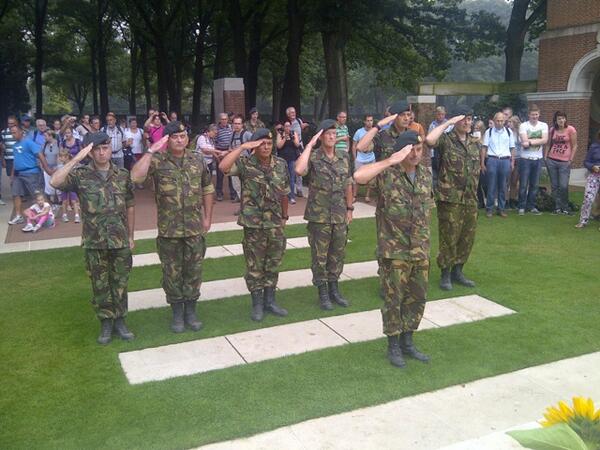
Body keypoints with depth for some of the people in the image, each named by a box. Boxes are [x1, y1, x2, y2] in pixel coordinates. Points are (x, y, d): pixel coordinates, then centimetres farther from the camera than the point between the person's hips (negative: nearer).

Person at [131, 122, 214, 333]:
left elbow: (207, 189, 11)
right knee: (172, 273, 9)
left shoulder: (198, 160, 4)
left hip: (195, 228, 2)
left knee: (193, 271, 11)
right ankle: (177, 313, 25)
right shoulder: (158, 160, -7)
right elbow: (136, 177, -24)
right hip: (169, 230, -2)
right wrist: (150, 151, -23)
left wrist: (207, 217, 9)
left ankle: (190, 311, 26)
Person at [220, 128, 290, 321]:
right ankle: (257, 304, 20)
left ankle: (269, 301, 27)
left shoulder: (281, 165, 4)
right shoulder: (245, 164, -9)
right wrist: (242, 147, -25)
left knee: (273, 265, 13)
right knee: (255, 267, 6)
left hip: (276, 225, 4)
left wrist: (284, 216, 17)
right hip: (254, 225, -4)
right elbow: (223, 167, -29)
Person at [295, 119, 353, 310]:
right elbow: (299, 170, -31)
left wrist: (350, 208, 12)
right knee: (319, 256, 5)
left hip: (340, 215, 5)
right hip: (319, 216, -4)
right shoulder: (313, 157, -10)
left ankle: (334, 289, 29)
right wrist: (310, 144, -23)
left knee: (337, 254, 14)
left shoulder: (344, 156, 5)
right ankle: (322, 293, 19)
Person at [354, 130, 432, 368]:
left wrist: (424, 240, 15)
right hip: (394, 251, -6)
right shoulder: (387, 173, -13)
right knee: (393, 299, 5)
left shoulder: (425, 174, 7)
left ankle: (407, 341, 31)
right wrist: (390, 161, -27)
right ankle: (393, 346, 21)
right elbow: (359, 176, -33)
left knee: (417, 297, 14)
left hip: (420, 250, 6)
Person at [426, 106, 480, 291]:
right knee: (448, 238, -1)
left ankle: (457, 271, 27)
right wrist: (448, 122, -18)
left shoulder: (474, 143, 14)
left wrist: (474, 190, 15)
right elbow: (429, 140, -28)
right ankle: (445, 275, 14)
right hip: (450, 199, -6)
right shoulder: (446, 140, -6)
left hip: (470, 199, 6)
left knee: (467, 238, 12)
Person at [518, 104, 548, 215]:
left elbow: (545, 140, -8)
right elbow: (525, 141, -16)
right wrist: (538, 140, -10)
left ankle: (531, 206, 19)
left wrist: (530, 142, -15)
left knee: (534, 184, 8)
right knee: (523, 185, 0)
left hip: (538, 159, 3)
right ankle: (522, 207, 10)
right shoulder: (523, 125, -4)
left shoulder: (544, 125, 5)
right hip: (525, 158, -3)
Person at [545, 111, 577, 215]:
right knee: (554, 186, 6)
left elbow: (574, 146, -2)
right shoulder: (552, 130, 6)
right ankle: (558, 207, 15)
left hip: (565, 162, -3)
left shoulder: (571, 129, -4)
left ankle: (565, 208, 9)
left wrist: (570, 160, -6)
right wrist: (545, 158, 6)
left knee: (563, 186, -8)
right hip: (551, 161, 3)